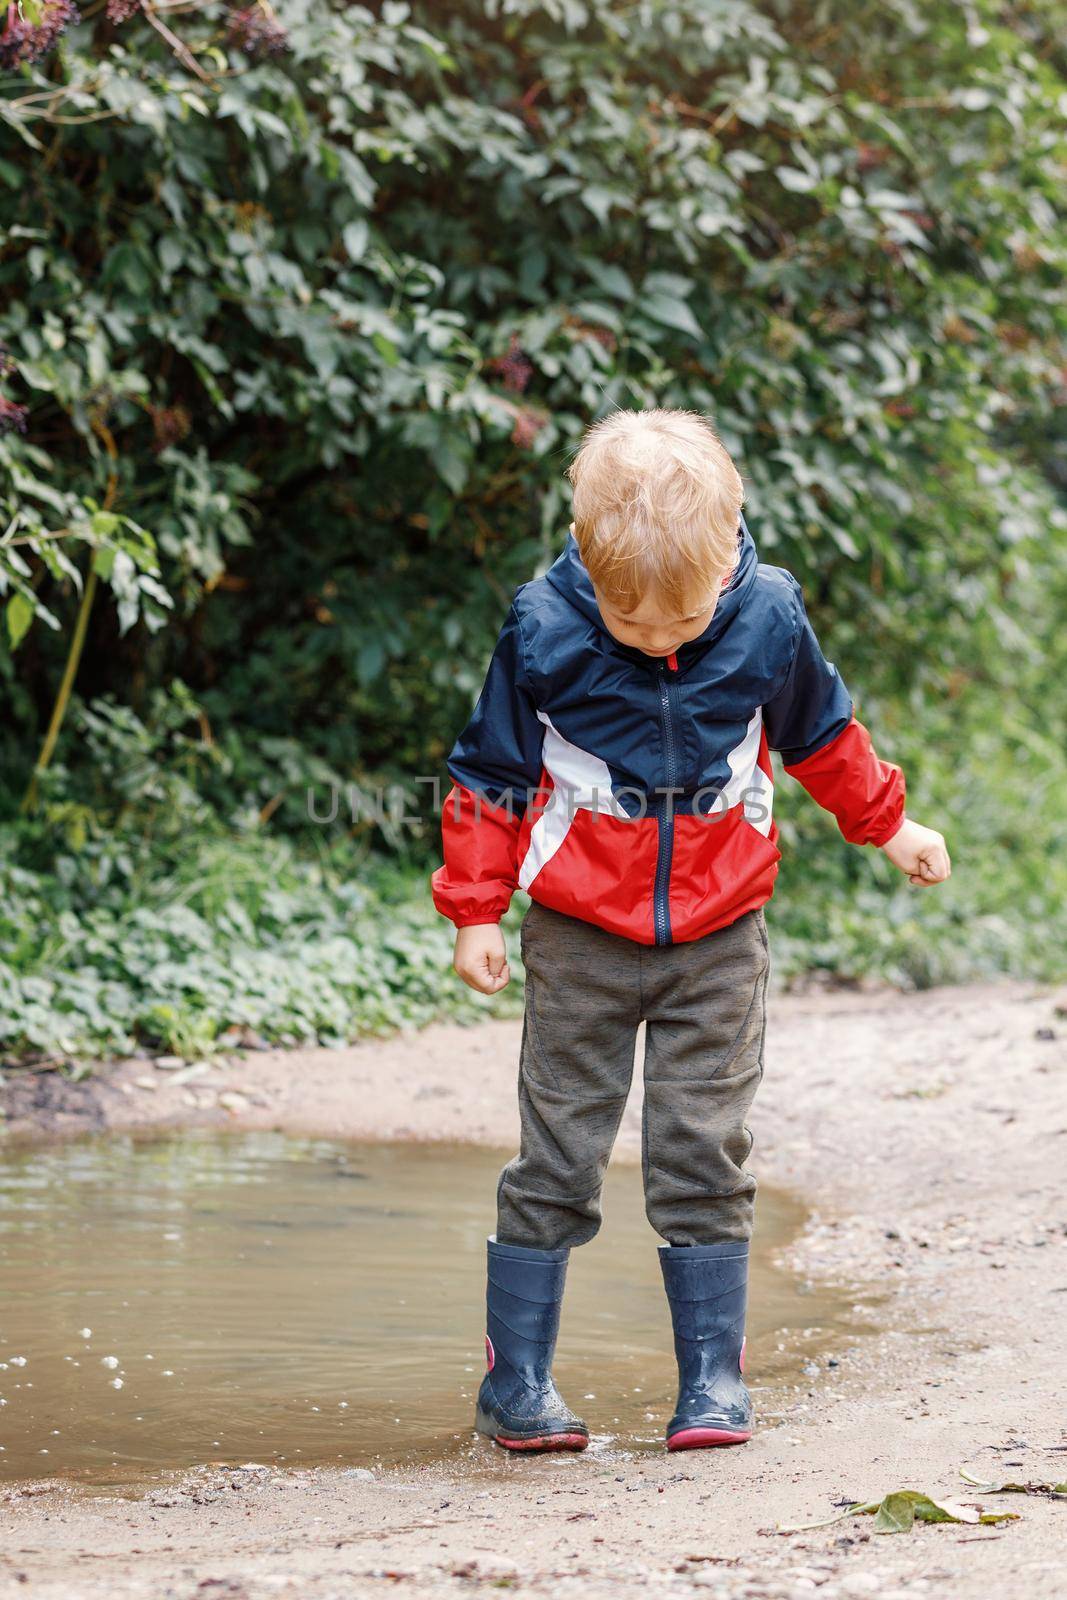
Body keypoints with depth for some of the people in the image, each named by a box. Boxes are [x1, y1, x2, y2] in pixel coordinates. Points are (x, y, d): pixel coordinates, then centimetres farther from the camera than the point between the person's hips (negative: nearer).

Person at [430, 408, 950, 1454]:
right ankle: (516, 1383, 9)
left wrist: (889, 828, 21)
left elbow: (822, 736, 10)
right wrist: (476, 912, -1)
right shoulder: (543, 632, -15)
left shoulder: (769, 622, -11)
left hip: (719, 941, 1)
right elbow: (492, 774, -2)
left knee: (703, 1159, 1)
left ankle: (713, 1381, 9)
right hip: (582, 940, -1)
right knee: (557, 1160, 2)